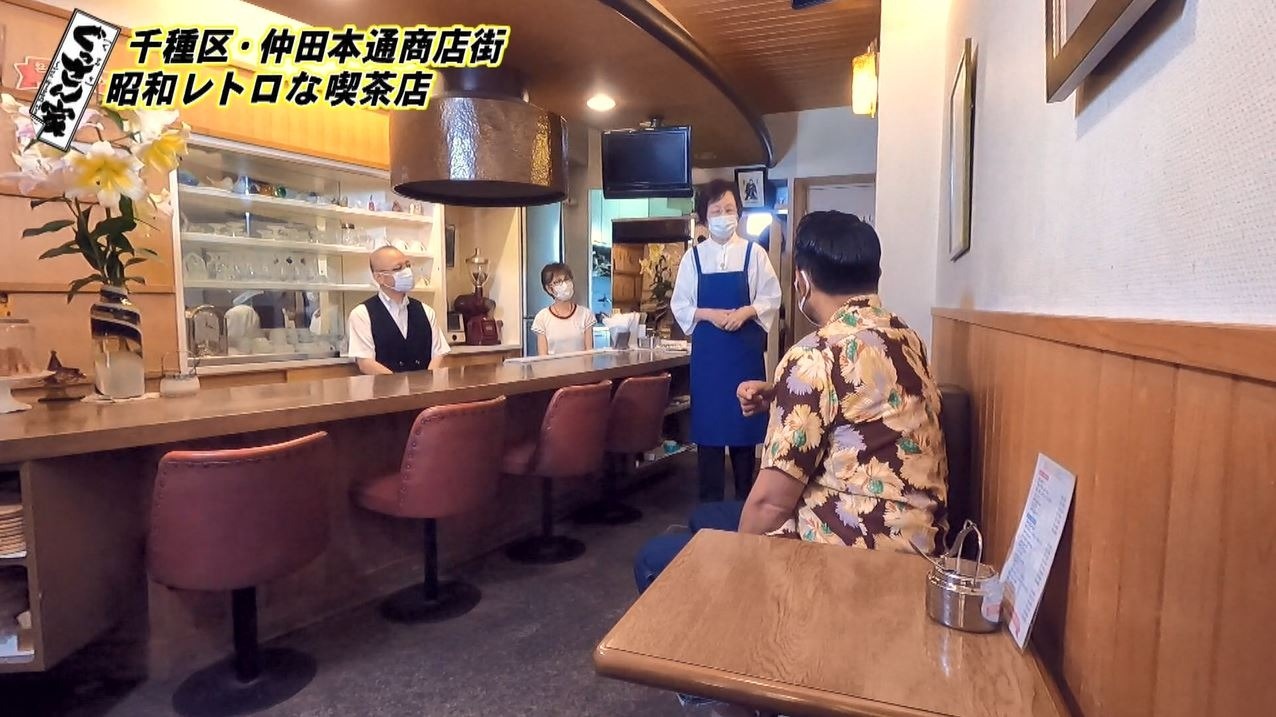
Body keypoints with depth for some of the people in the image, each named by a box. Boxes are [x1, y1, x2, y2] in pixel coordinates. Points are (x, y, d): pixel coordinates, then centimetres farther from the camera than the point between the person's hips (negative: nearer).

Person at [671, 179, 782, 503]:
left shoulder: (754, 254, 0)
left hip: (746, 350, 0)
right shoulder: (693, 257, 3)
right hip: (707, 351, 1)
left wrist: (746, 312, -16)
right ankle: (710, 502, 17)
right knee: (708, 423, 4)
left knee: (745, 423, 7)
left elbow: (772, 298, 1)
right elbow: (679, 305, 3)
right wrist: (710, 314, -13)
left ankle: (745, 498, 23)